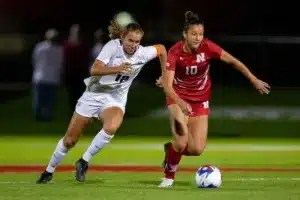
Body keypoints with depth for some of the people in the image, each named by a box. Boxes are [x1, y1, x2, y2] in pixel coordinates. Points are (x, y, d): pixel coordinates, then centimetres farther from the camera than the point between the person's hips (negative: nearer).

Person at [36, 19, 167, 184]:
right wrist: (116, 69, -45)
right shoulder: (113, 46, -20)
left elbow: (161, 49, 11)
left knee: (111, 127, -34)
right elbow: (94, 70, -30)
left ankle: (84, 162, -16)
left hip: (115, 99, 1)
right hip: (94, 94, -1)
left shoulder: (143, 54, -11)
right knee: (70, 140, 4)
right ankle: (49, 171, 28)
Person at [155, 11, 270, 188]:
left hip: (200, 100, 3)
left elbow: (233, 61, -8)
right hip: (178, 98, -3)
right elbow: (167, 85, -30)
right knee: (181, 143, -21)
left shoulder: (207, 47, -18)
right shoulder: (175, 52, -23)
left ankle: (172, 149, 27)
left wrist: (254, 80, -9)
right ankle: (169, 176, 5)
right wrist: (180, 103, -46)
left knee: (196, 150, -6)